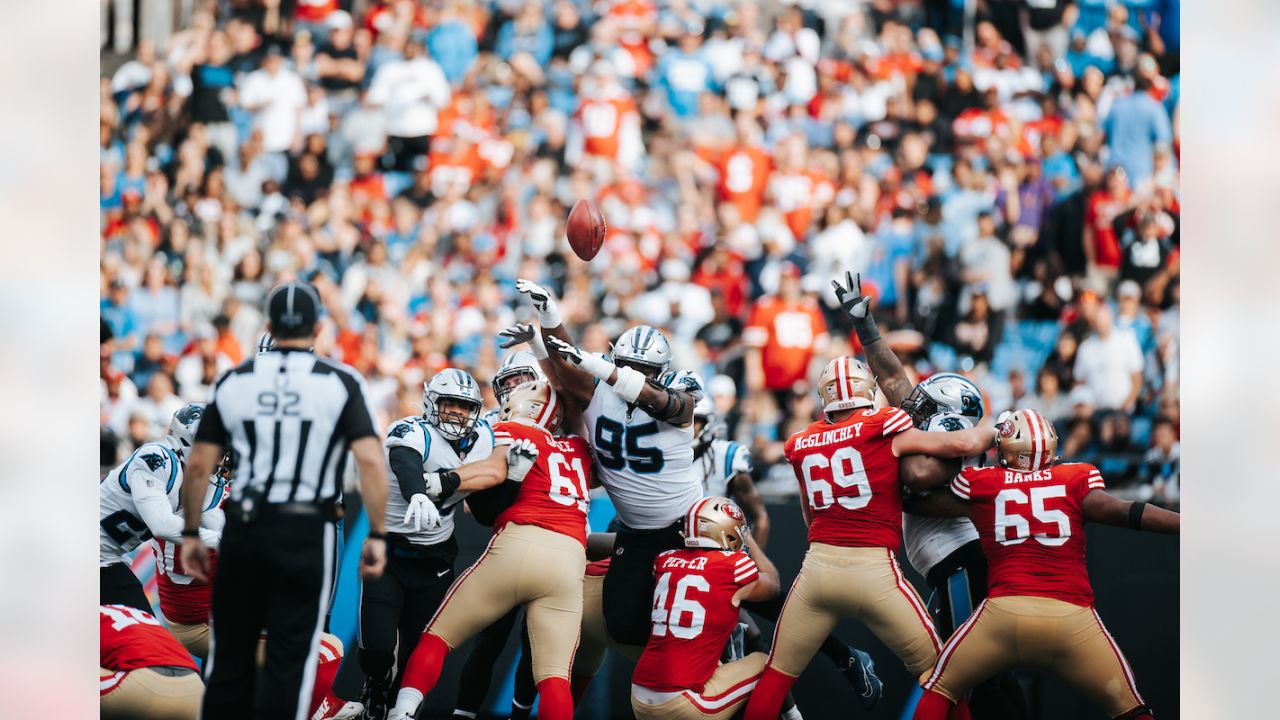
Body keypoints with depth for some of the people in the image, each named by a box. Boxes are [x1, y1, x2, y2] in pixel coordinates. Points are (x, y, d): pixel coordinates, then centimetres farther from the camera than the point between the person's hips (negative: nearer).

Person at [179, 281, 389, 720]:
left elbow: (198, 465, 5)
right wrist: (377, 536, -5)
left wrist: (191, 535, 13)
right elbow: (370, 461, -11)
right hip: (306, 533, -2)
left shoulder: (234, 382, 6)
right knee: (290, 660, 1)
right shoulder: (340, 383, -1)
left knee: (230, 656, 12)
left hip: (243, 529, 2)